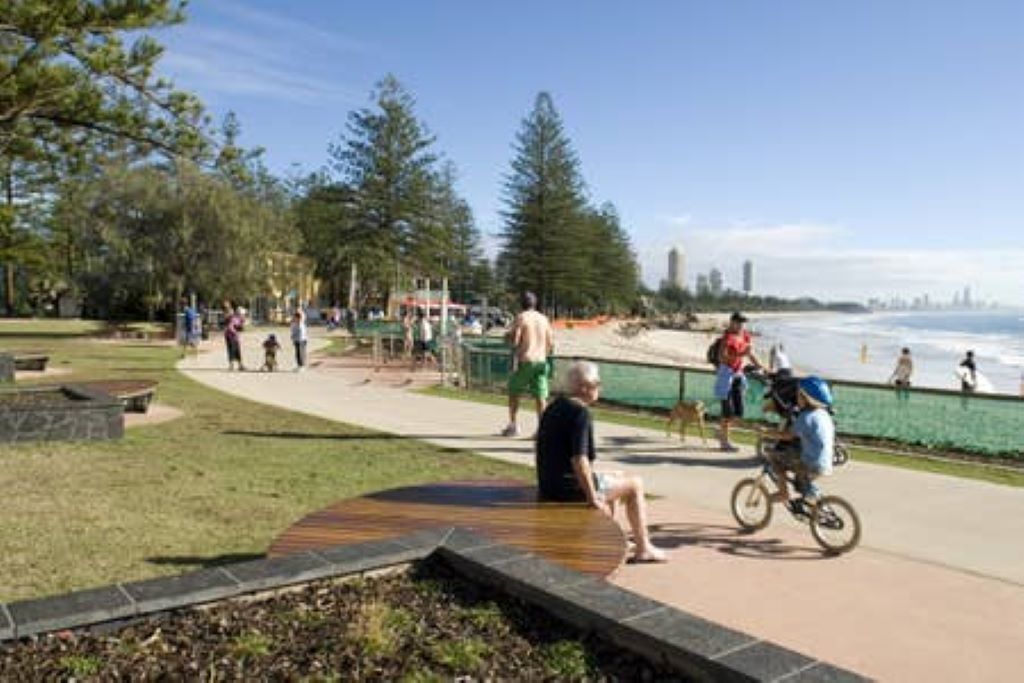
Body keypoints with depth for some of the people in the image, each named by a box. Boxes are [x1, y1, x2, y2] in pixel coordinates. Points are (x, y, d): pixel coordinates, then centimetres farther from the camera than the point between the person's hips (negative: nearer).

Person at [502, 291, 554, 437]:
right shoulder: (544, 319, 10)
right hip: (541, 361, 4)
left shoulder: (521, 318, -7)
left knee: (513, 392, 11)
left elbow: (514, 340, -13)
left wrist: (507, 335, 7)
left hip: (524, 361, -4)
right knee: (540, 396, 3)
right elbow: (551, 342, 11)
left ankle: (513, 426, 13)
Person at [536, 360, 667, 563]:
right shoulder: (580, 413, -20)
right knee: (635, 485, 7)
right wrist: (593, 499, -21)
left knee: (616, 477, 30)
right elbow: (579, 460, -27)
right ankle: (643, 549, 14)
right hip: (570, 488, -9)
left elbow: (541, 450, 17)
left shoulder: (554, 407, 10)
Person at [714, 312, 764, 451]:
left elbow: (751, 355, 18)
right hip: (726, 374, -7)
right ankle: (725, 441, 10)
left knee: (738, 411, 9)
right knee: (728, 410, -3)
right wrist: (741, 354, -33)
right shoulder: (728, 337, -15)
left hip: (738, 374, 7)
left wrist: (763, 368, 10)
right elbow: (722, 357, -25)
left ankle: (721, 432, 30)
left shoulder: (745, 336, 7)